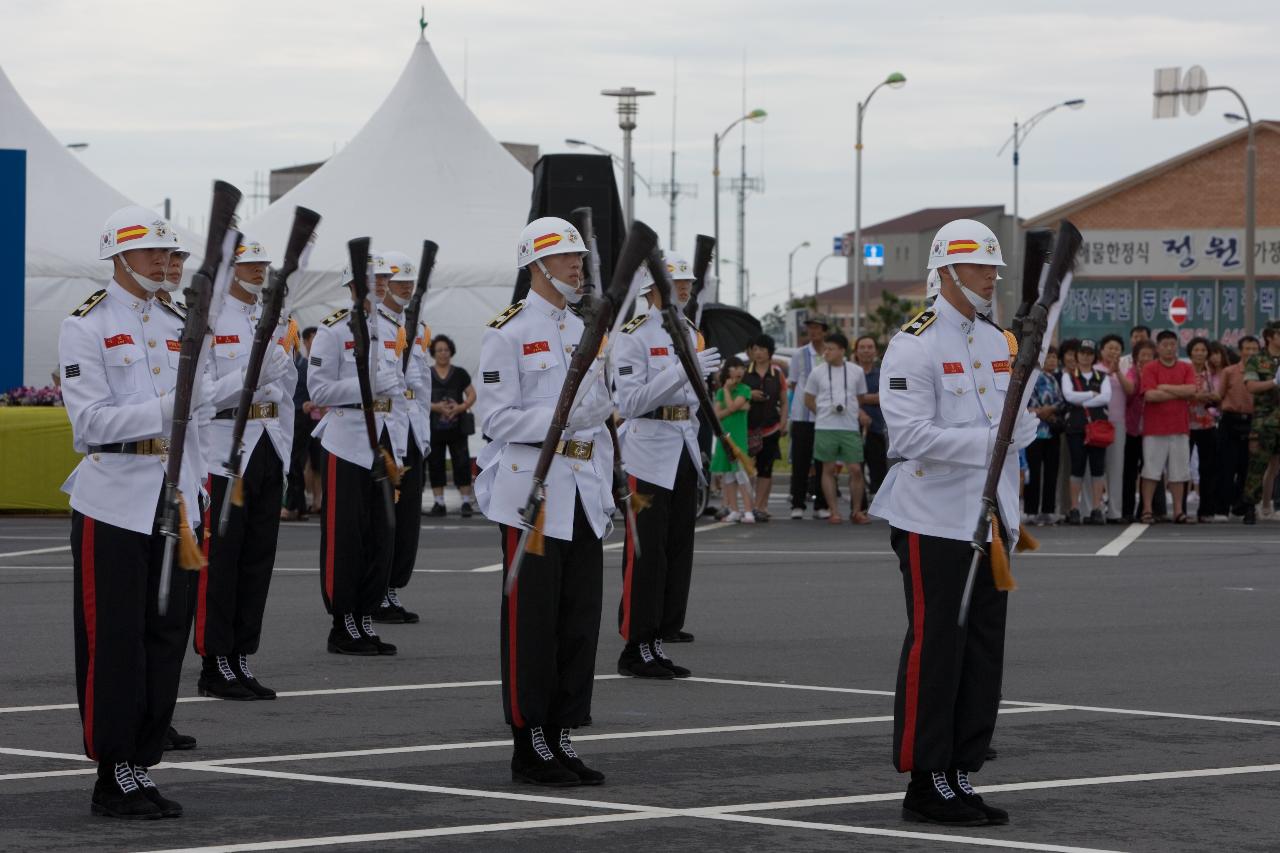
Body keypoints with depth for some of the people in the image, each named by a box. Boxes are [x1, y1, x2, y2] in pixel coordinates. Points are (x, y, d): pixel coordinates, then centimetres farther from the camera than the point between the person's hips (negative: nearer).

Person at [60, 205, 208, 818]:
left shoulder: (176, 326, 14)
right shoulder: (86, 326, -5)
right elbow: (91, 422, -15)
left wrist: (196, 496, 13)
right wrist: (166, 407, -25)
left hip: (174, 505, 6)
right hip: (114, 507, -6)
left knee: (166, 641, 6)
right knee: (114, 646, -3)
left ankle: (142, 764, 13)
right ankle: (113, 777, 3)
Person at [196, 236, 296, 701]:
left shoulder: (274, 322, 15)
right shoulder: (208, 320, -7)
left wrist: (287, 454, 17)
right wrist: (251, 375, -26)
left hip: (269, 452, 7)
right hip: (225, 450, -7)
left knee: (258, 559, 8)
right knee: (219, 562, -3)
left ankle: (241, 659, 14)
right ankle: (215, 666, 1)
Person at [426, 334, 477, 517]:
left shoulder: (460, 374, 6)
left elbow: (472, 395, 6)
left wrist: (461, 407, -13)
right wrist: (437, 407, -16)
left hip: (457, 427, -1)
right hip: (434, 428, 1)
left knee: (462, 462, -5)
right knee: (435, 464, 3)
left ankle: (466, 502, -2)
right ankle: (439, 503, 11)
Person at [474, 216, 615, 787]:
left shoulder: (584, 332, 16)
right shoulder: (508, 333, -6)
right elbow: (496, 418, -13)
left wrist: (604, 493, 12)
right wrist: (561, 420, -21)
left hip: (581, 495, 7)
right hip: (531, 492, -7)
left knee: (580, 619, 6)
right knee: (532, 621, -3)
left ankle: (561, 737, 13)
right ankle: (529, 746, 2)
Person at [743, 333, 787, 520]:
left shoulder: (777, 373, 6)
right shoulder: (745, 372, 3)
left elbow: (784, 402, 10)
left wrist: (783, 423, -1)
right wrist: (749, 395, -12)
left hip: (770, 427, 1)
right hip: (748, 426, -1)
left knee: (765, 468, 2)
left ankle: (761, 507, 5)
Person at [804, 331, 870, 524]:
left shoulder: (856, 372, 4)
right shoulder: (818, 373, 3)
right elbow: (808, 400, 10)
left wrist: (849, 411, 5)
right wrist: (826, 412, 3)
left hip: (850, 427, 0)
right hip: (825, 428, 0)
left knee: (855, 470, -3)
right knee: (828, 469, 2)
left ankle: (856, 511, 9)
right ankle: (834, 512, 9)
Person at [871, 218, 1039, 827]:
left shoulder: (999, 343, 14)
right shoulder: (914, 345, -10)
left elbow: (1025, 425, 17)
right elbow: (909, 434, -19)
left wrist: (1024, 421, -6)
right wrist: (986, 439, -23)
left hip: (990, 522, 8)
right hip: (935, 523, -8)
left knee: (984, 656, 9)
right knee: (935, 652, -4)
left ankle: (961, 776, 16)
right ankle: (926, 784, 1)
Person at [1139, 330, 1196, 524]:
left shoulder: (1185, 368, 9)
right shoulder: (1150, 368, -1)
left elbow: (1191, 390, -6)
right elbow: (1150, 394, -13)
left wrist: (1165, 388, -8)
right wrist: (1180, 393, -6)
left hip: (1179, 427, 3)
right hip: (1155, 427, -3)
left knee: (1179, 472, 4)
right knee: (1151, 471, -1)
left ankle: (1179, 511, 8)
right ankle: (1147, 510, 3)